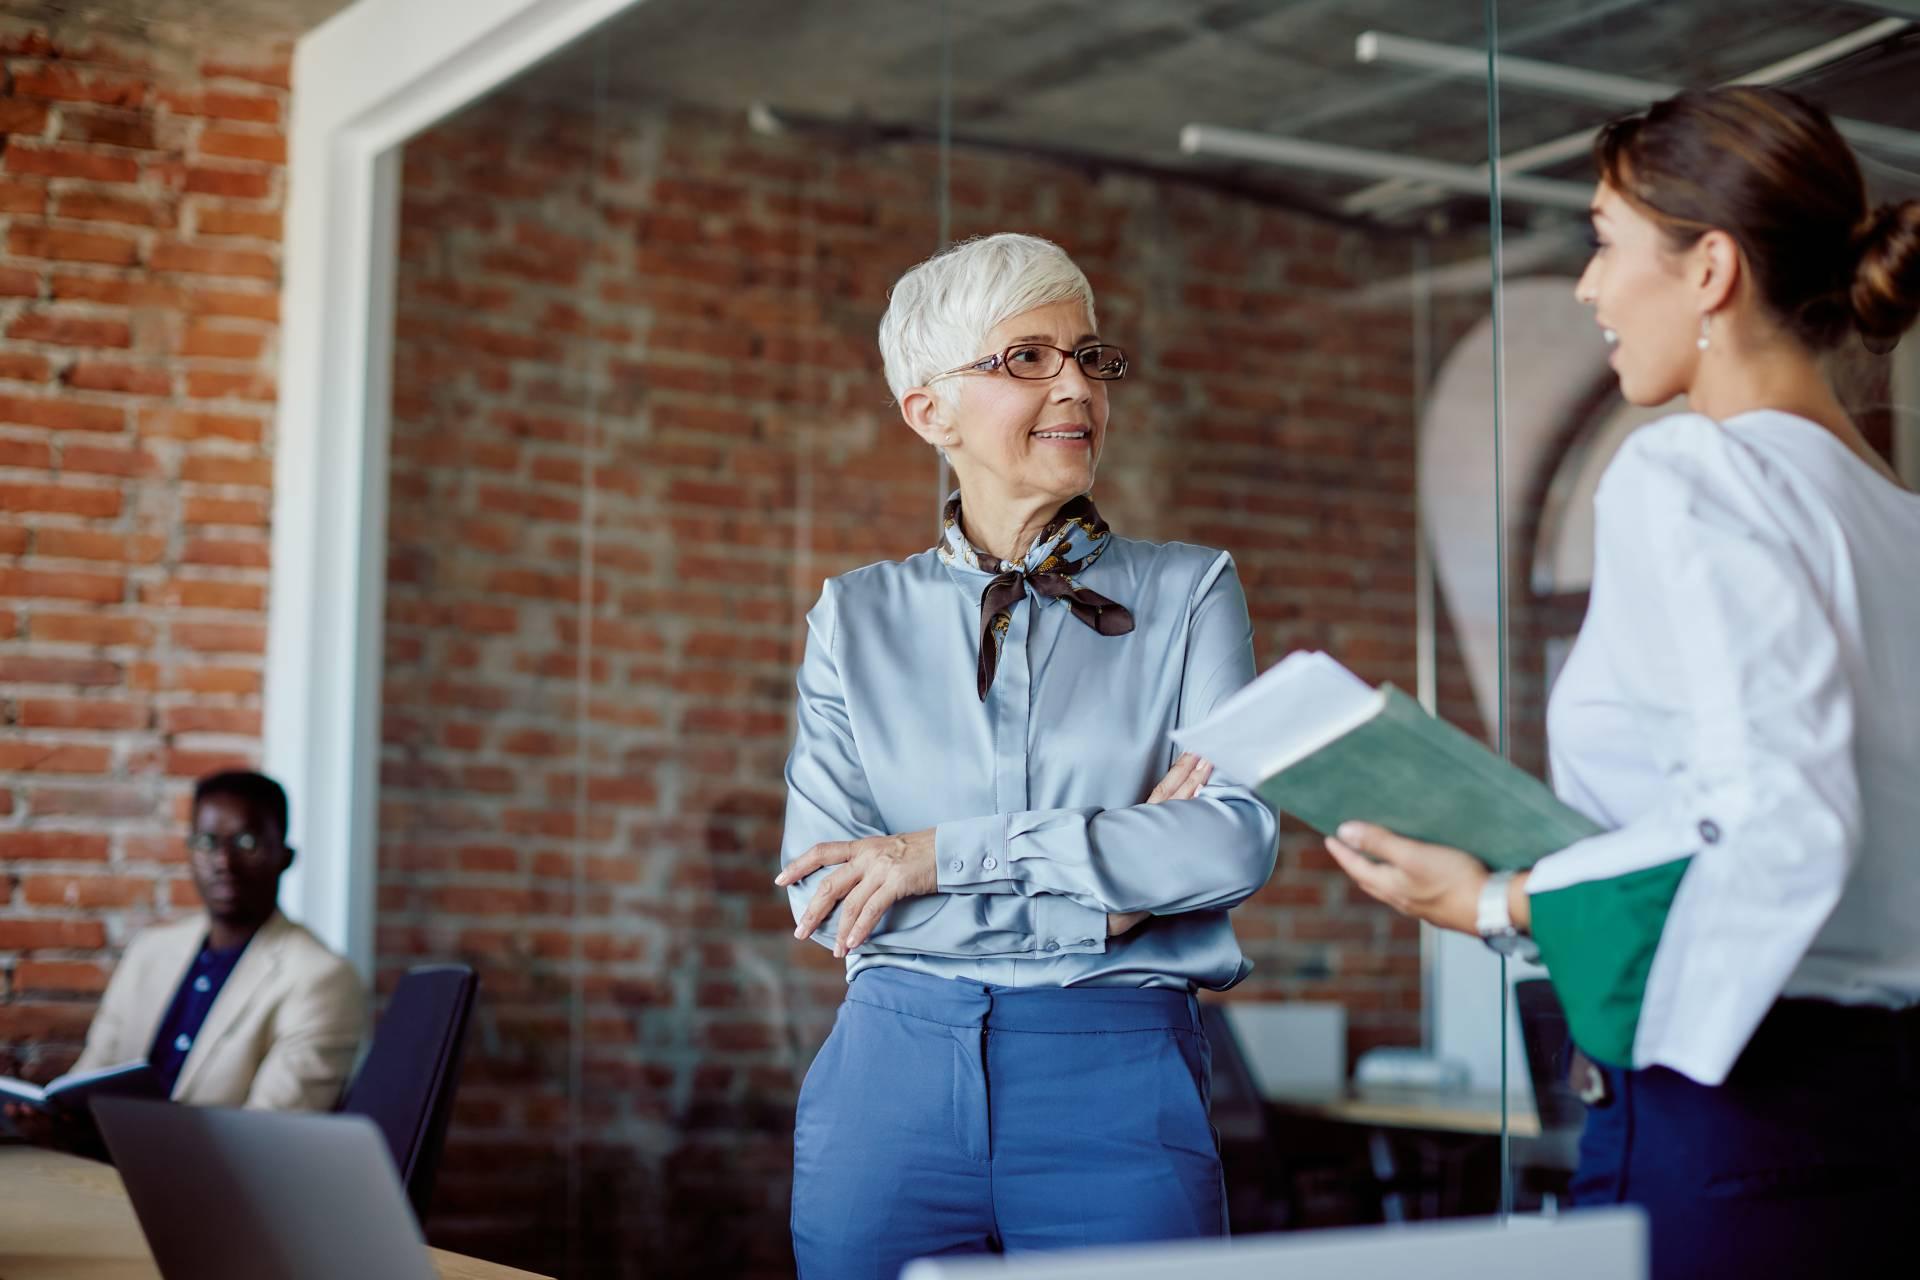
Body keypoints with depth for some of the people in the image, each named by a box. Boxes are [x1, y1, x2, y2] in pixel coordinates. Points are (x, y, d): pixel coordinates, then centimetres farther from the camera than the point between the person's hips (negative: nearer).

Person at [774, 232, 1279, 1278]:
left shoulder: (1188, 592, 7)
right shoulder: (856, 615, 9)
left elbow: (1238, 838, -8)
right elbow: (821, 889, -1)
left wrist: (945, 854, -11)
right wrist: (1106, 892, -9)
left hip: (1118, 1081, -1)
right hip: (894, 1073, 1)